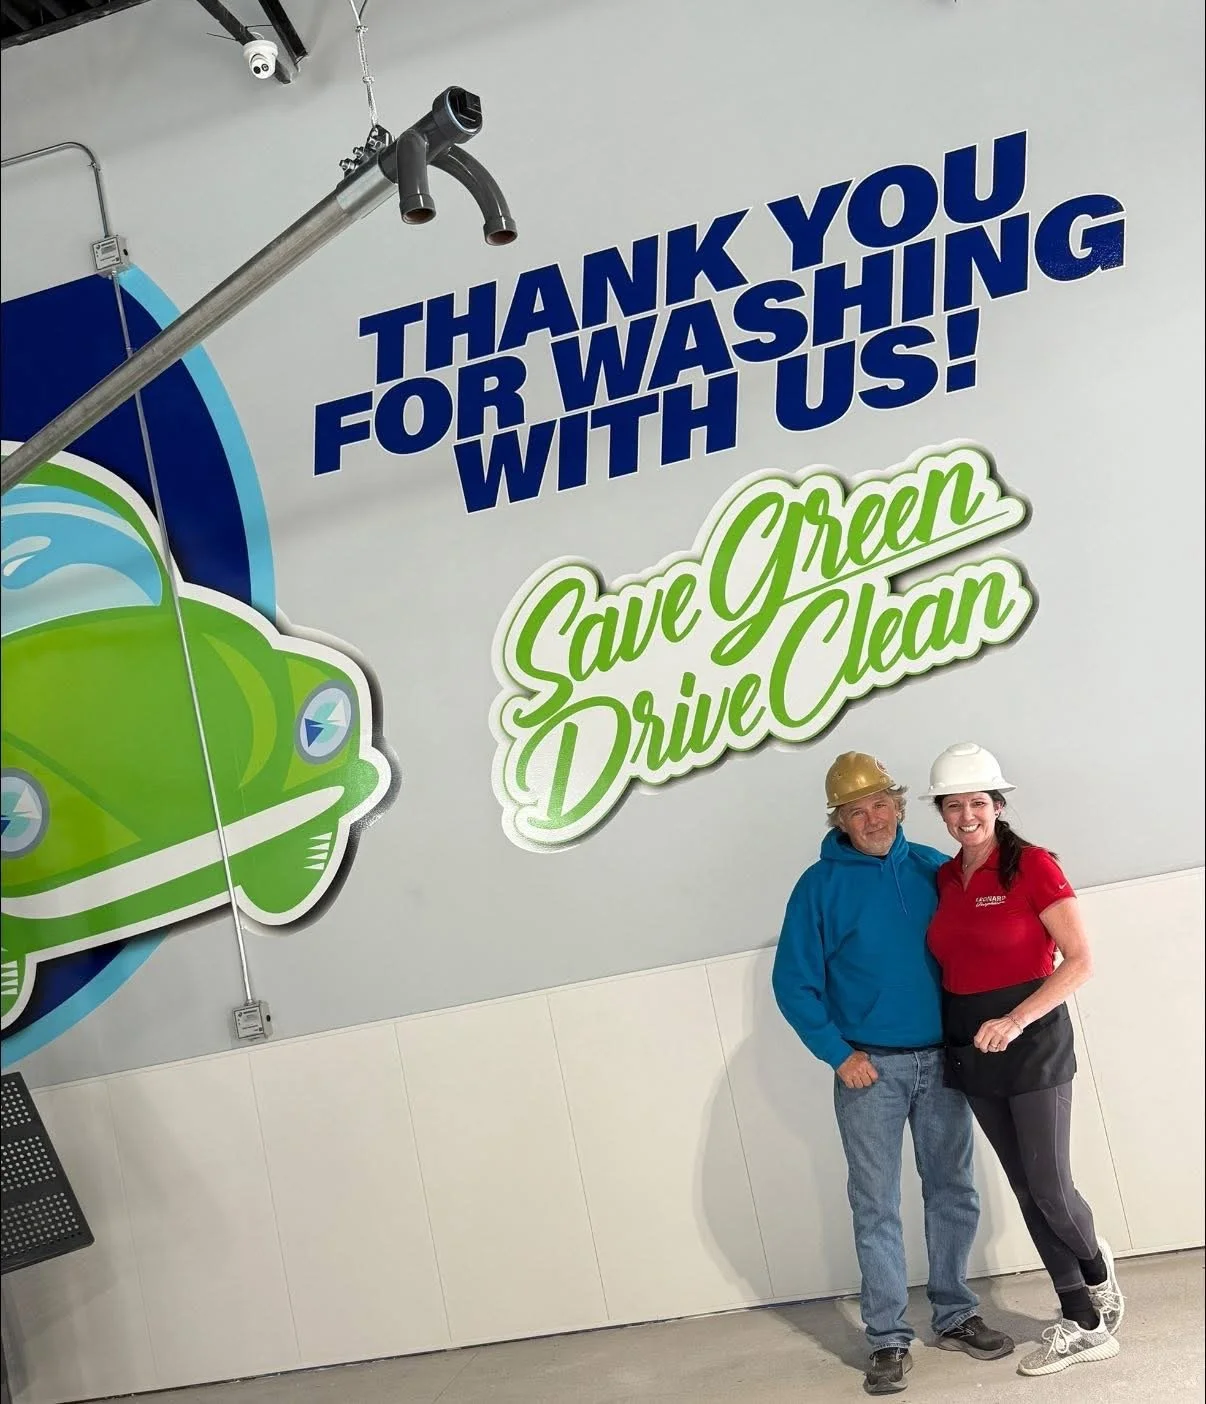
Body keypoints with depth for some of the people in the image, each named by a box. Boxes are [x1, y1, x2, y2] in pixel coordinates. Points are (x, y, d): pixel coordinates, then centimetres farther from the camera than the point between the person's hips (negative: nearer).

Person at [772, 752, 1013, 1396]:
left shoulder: (932, 868, 4)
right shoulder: (821, 885, -4)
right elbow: (793, 982, -4)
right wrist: (839, 1053, -10)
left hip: (940, 1059, 3)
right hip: (869, 1068, -3)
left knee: (953, 1194, 12)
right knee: (876, 1208, 2)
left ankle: (955, 1315, 27)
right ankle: (888, 1339, 10)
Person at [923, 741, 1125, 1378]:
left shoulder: (1033, 866, -11)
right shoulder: (943, 878, 7)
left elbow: (1079, 960, -13)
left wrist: (1015, 1020, -23)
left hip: (1033, 1044, -6)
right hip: (972, 1053, 6)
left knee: (1049, 1187, -3)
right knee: (1028, 1191, 10)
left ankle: (1099, 1272, 29)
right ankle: (1085, 1324, 21)